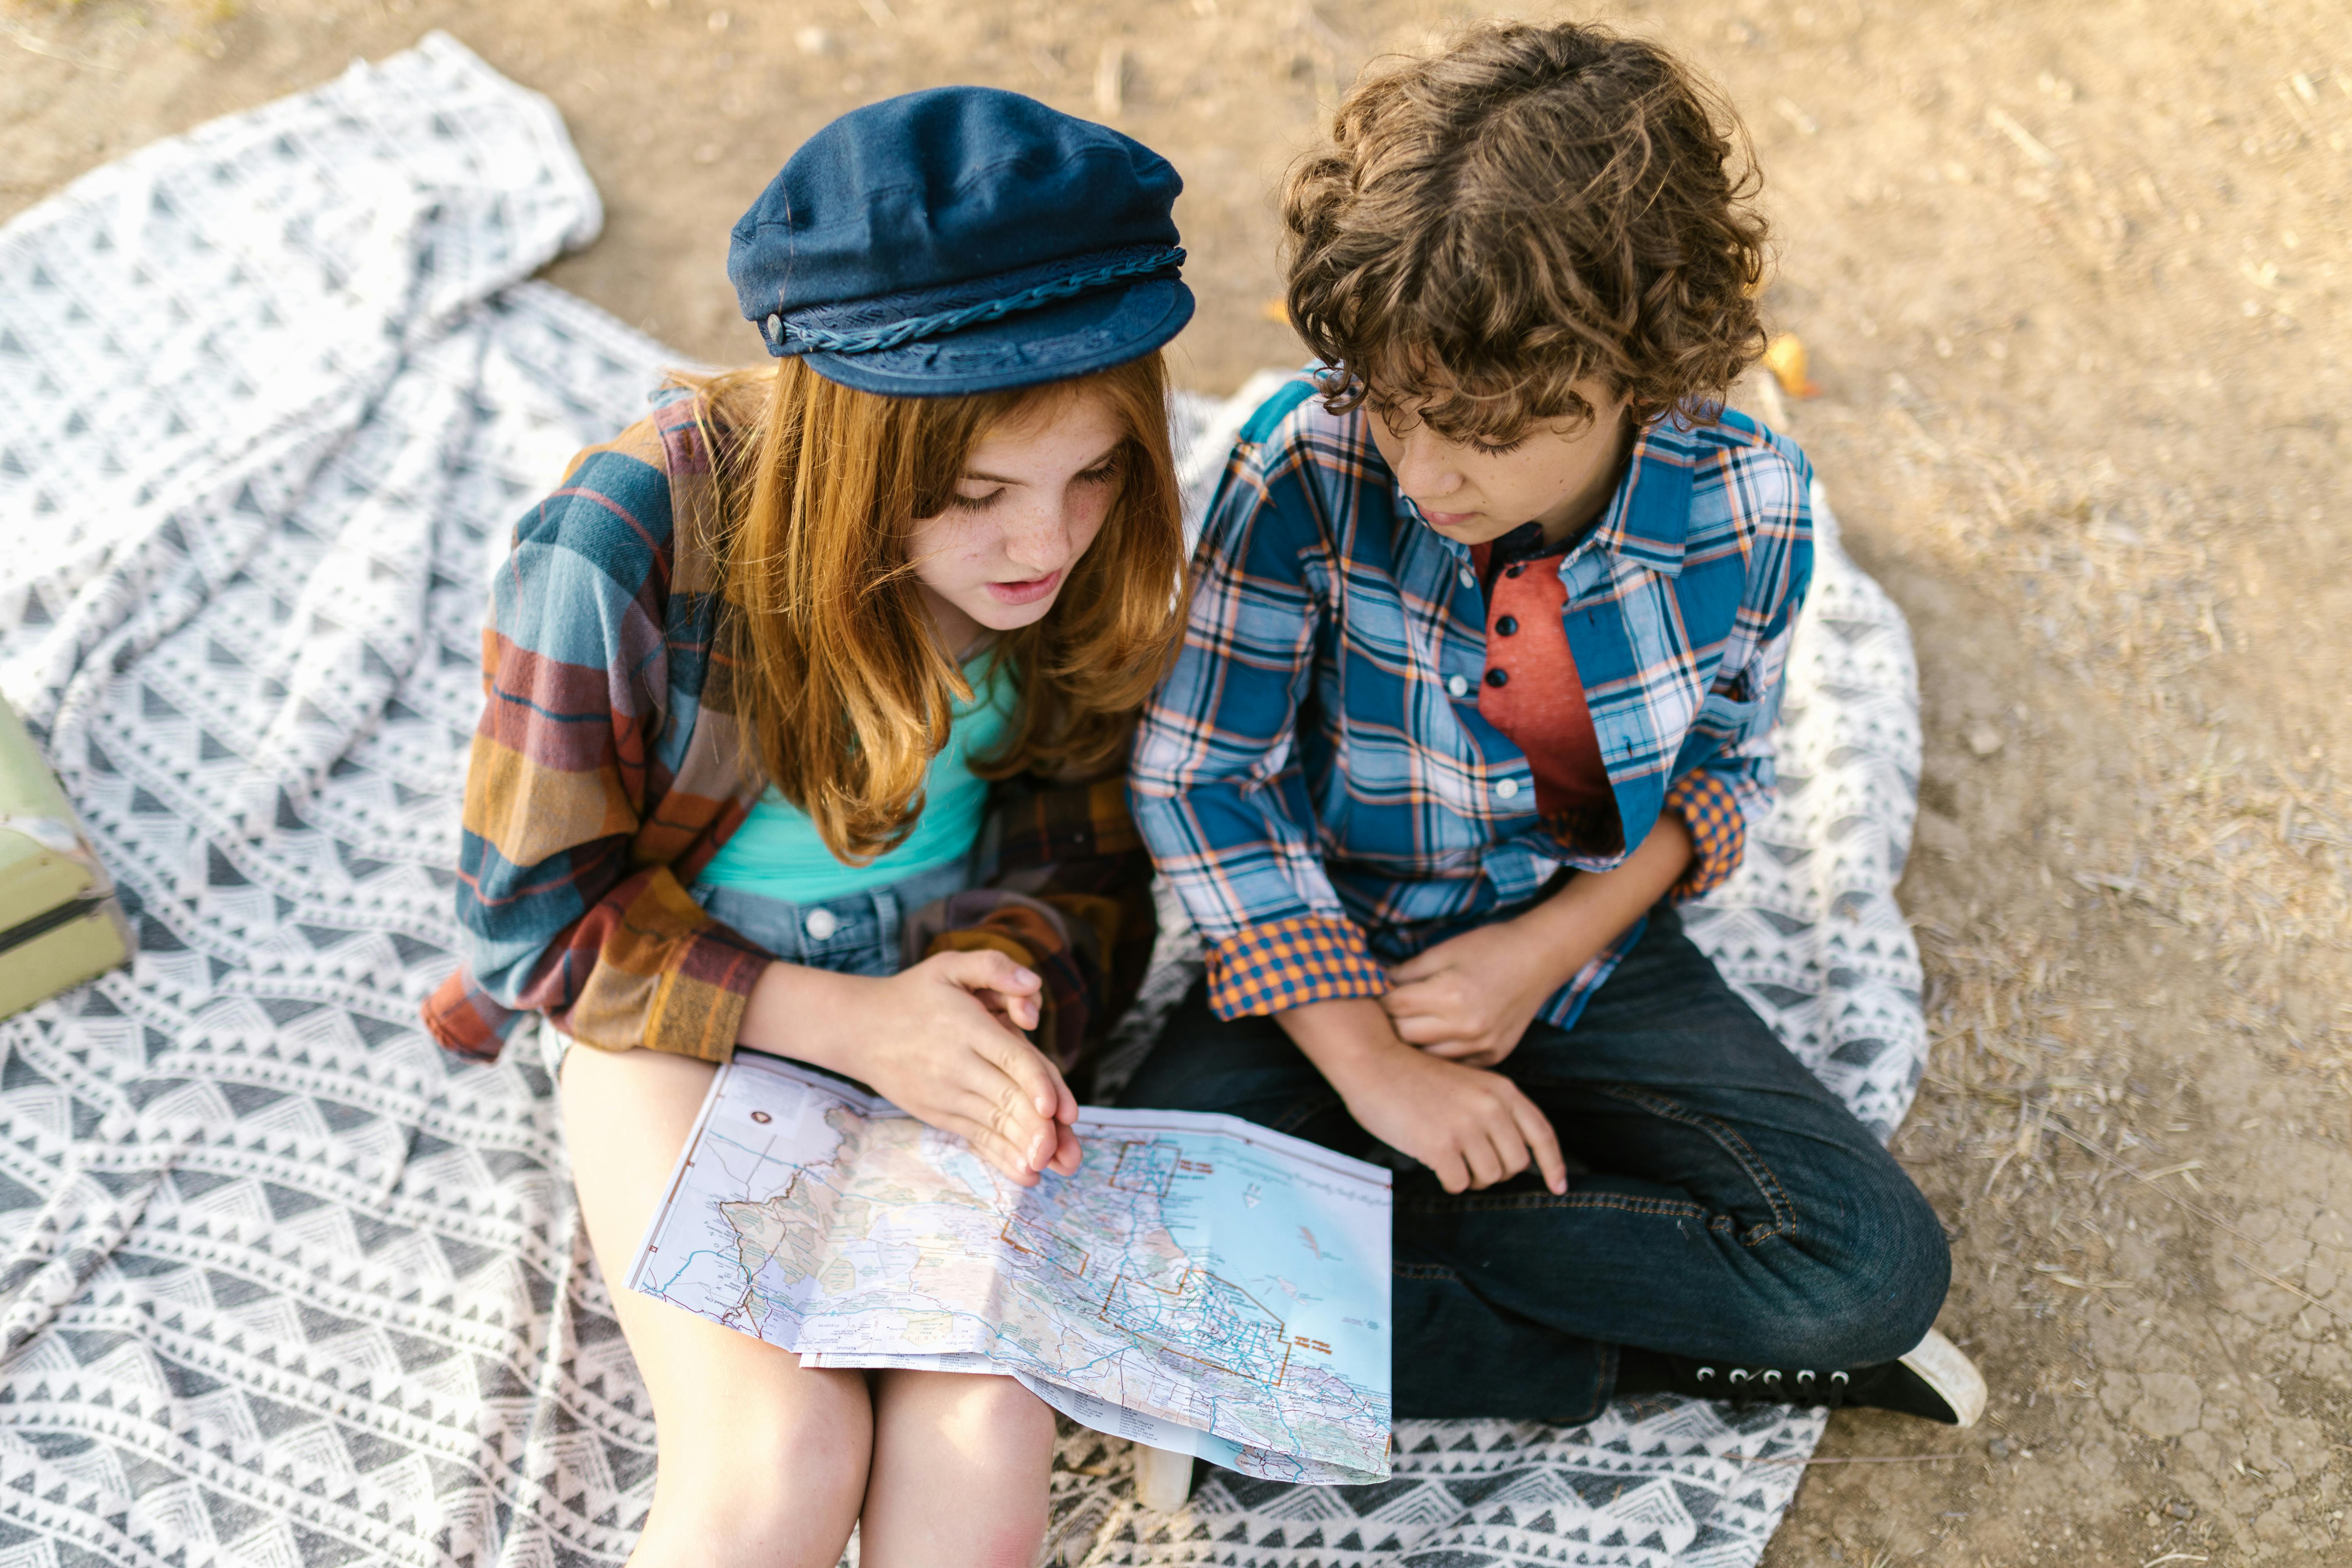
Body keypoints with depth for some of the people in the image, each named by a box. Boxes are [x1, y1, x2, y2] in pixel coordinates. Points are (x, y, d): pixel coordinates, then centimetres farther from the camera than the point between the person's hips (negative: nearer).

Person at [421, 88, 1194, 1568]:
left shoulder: (1098, 552, -12)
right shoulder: (633, 535, -23)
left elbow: (1096, 865, 1)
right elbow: (537, 904, -13)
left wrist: (1011, 987, -22)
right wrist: (842, 1020, -22)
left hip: (953, 993, 3)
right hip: (686, 1014, -2)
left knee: (988, 1420, -20)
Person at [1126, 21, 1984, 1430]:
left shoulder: (1745, 504, -16)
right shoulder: (1312, 467, -23)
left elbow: (1725, 765, 1)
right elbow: (1197, 774, -16)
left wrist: (1551, 948, -14)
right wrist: (1371, 1061, -19)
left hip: (1584, 958, 1)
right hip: (1331, 961, -1)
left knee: (1880, 1268, -15)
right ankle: (1629, 1352, -11)